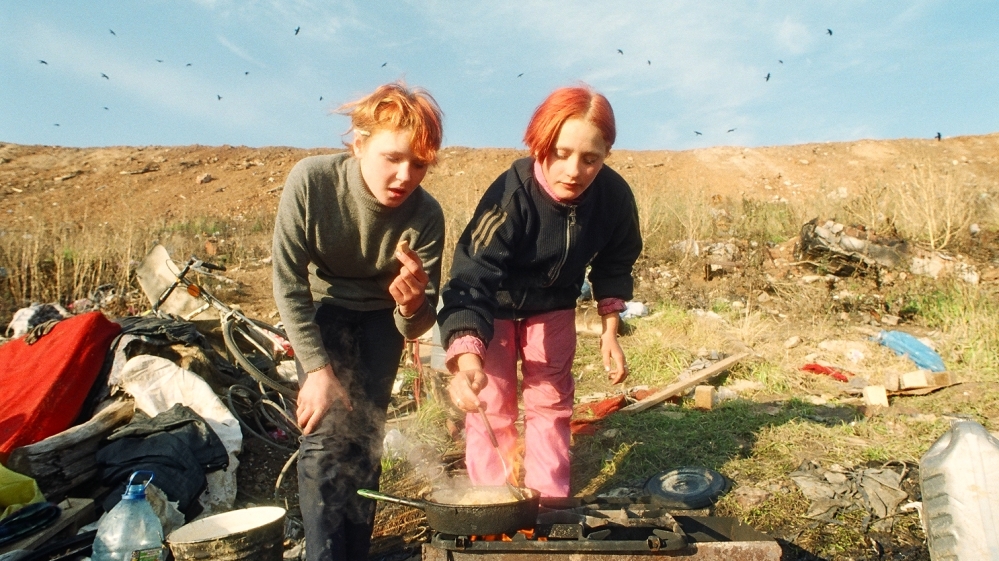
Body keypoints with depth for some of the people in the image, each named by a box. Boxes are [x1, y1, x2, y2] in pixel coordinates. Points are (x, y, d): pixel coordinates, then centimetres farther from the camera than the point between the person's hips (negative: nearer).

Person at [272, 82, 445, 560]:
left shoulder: (425, 215, -28)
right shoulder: (310, 181, -32)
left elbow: (417, 326, -22)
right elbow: (288, 285, -20)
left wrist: (411, 307, -46)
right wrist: (317, 368, -22)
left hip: (381, 313, 1)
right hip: (323, 307, -1)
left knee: (365, 438, 2)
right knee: (325, 435, -11)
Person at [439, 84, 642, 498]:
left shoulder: (614, 196, -23)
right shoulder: (511, 195, -37)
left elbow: (614, 264, -3)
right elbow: (472, 278, -46)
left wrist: (610, 332, -4)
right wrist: (467, 358, -61)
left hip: (553, 305, 4)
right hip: (494, 307, -4)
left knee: (550, 403, 10)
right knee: (492, 409, -2)